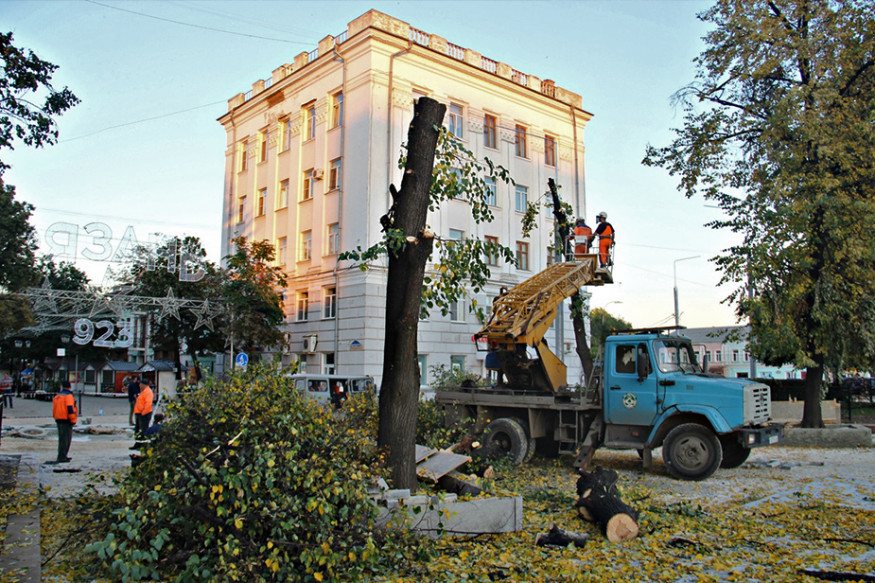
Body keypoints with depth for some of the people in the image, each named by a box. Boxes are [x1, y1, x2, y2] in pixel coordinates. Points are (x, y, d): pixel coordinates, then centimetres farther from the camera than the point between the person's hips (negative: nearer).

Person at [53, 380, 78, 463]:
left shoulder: (57, 396, 15)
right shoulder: (68, 396, -11)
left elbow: (54, 409, 18)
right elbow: (70, 409, -19)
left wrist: (56, 418, 24)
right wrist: (72, 419, -15)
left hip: (58, 419, 8)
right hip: (66, 420, -8)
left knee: (62, 439, 16)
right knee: (65, 439, -6)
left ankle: (62, 456, 23)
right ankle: (62, 457, -8)